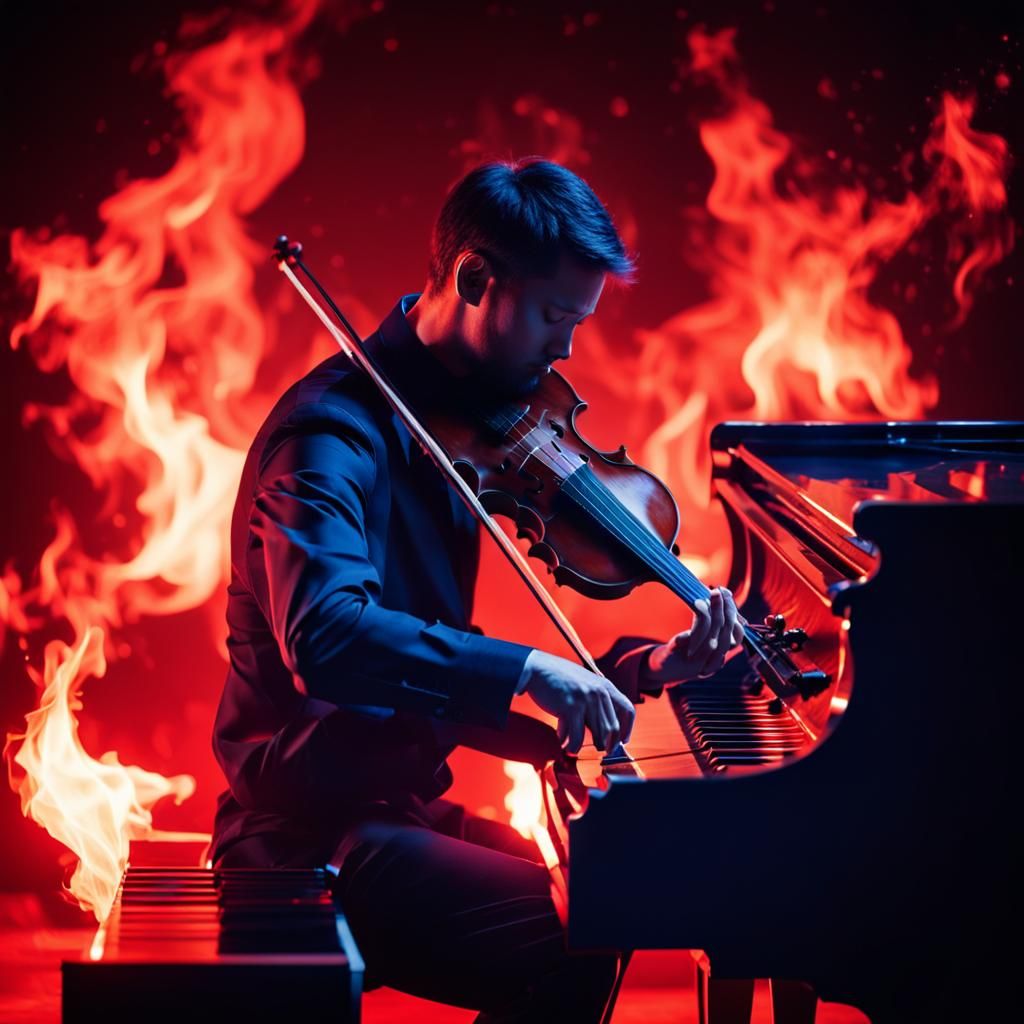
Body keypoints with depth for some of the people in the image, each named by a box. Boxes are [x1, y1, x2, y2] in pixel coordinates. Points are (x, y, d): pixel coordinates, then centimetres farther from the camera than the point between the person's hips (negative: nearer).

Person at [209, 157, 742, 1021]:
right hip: (313, 837, -10)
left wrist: (640, 667, -2)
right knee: (575, 947, -24)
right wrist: (525, 668, -38)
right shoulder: (333, 434, -18)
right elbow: (322, 635, -36)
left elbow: (457, 664, 11)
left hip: (402, 809, 10)